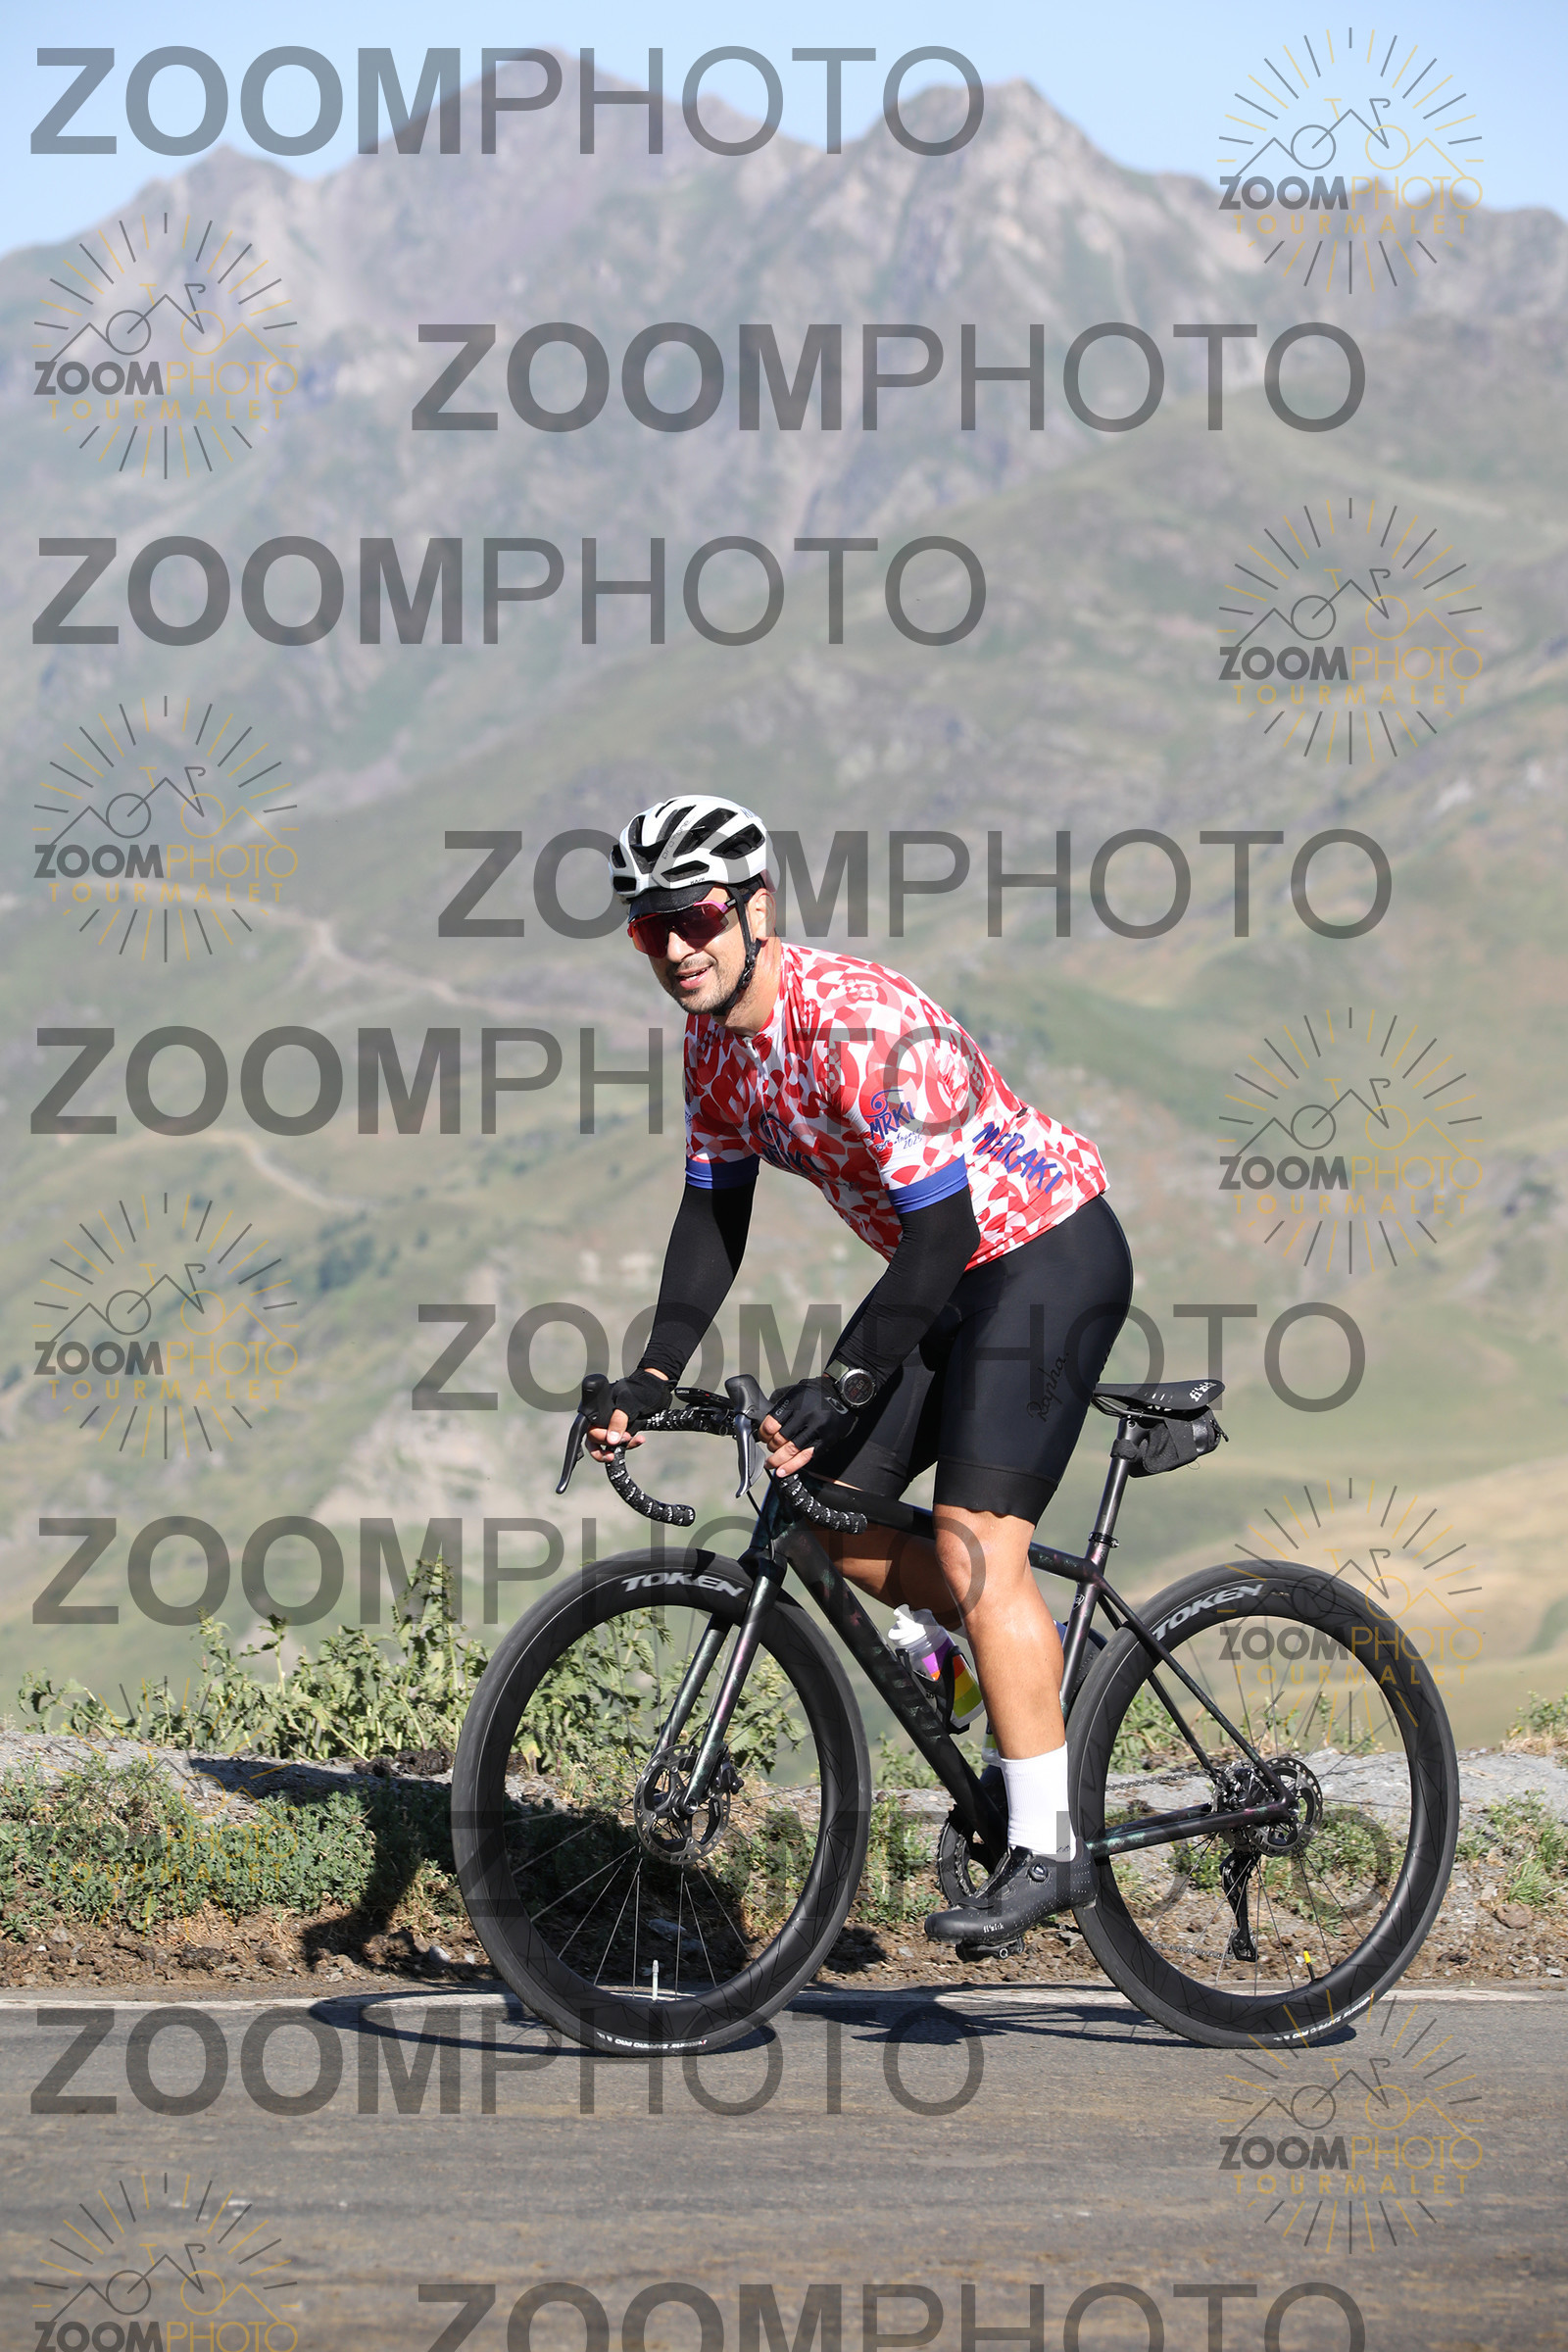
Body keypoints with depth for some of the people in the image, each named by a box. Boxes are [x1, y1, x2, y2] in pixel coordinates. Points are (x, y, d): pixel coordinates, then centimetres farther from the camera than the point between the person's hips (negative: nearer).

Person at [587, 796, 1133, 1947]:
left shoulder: (864, 1025, -28)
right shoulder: (716, 1040, -1)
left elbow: (938, 1237, -30)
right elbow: (713, 1217, 6)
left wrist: (834, 1393, -34)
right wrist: (651, 1380, -5)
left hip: (1048, 1255, -9)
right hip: (952, 1271, 9)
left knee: (972, 1543, -18)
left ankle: (1044, 1847, -15)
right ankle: (1024, 1655, 24)